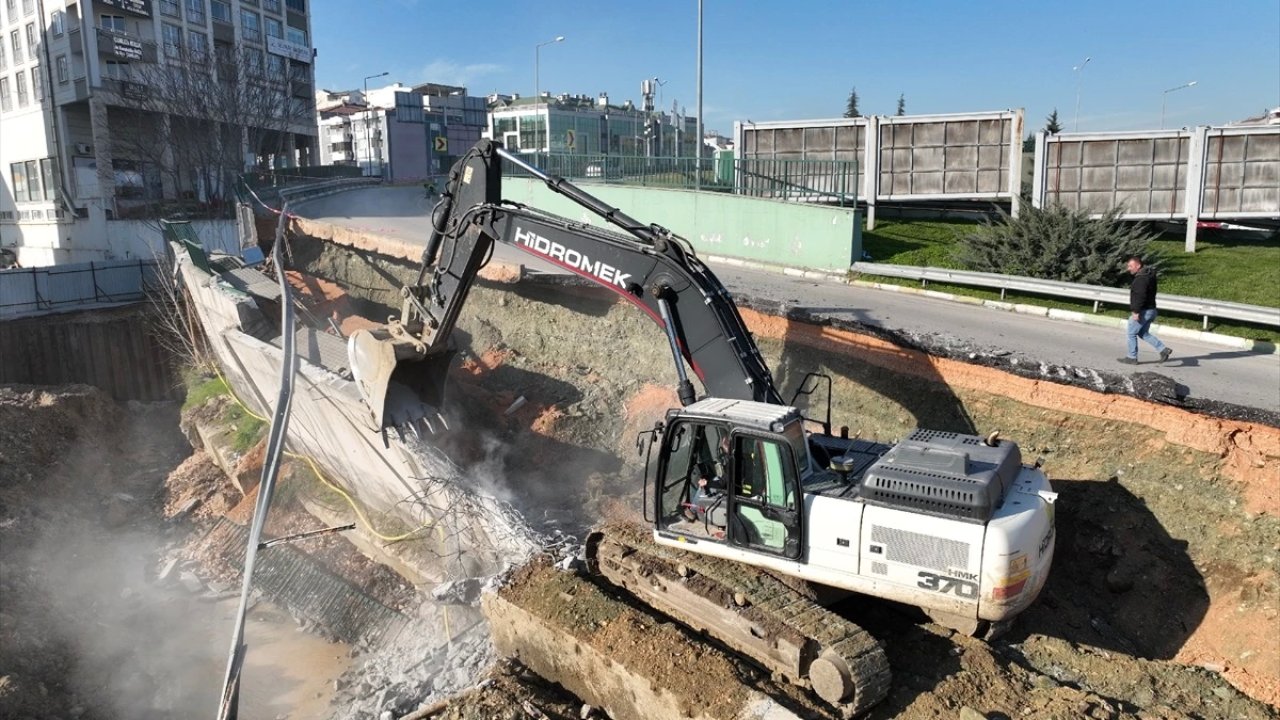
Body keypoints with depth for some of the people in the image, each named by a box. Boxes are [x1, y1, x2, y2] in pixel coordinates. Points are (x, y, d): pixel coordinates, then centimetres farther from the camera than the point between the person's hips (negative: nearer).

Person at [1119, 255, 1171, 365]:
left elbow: (1140, 296, -28)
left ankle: (1132, 358, 10)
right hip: (1150, 310, 10)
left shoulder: (1141, 279, -21)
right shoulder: (1148, 274, 12)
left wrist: (1136, 311, -27)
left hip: (1143, 311, -10)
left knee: (1131, 333, 3)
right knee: (1143, 333, 18)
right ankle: (1163, 349, 10)